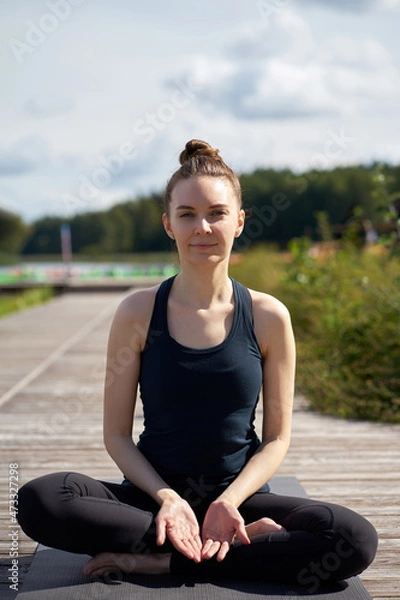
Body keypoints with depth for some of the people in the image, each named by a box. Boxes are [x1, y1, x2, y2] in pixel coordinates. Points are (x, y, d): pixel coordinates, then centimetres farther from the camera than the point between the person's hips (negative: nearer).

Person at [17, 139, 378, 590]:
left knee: (356, 540, -26)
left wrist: (230, 502, -14)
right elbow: (117, 434, 1)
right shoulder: (137, 313, -2)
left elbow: (277, 439, 3)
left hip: (240, 495, 0)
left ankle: (161, 560, -17)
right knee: (37, 501, -27)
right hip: (152, 494, 0)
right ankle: (240, 541, -19)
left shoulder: (268, 317, -1)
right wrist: (166, 497, -15)